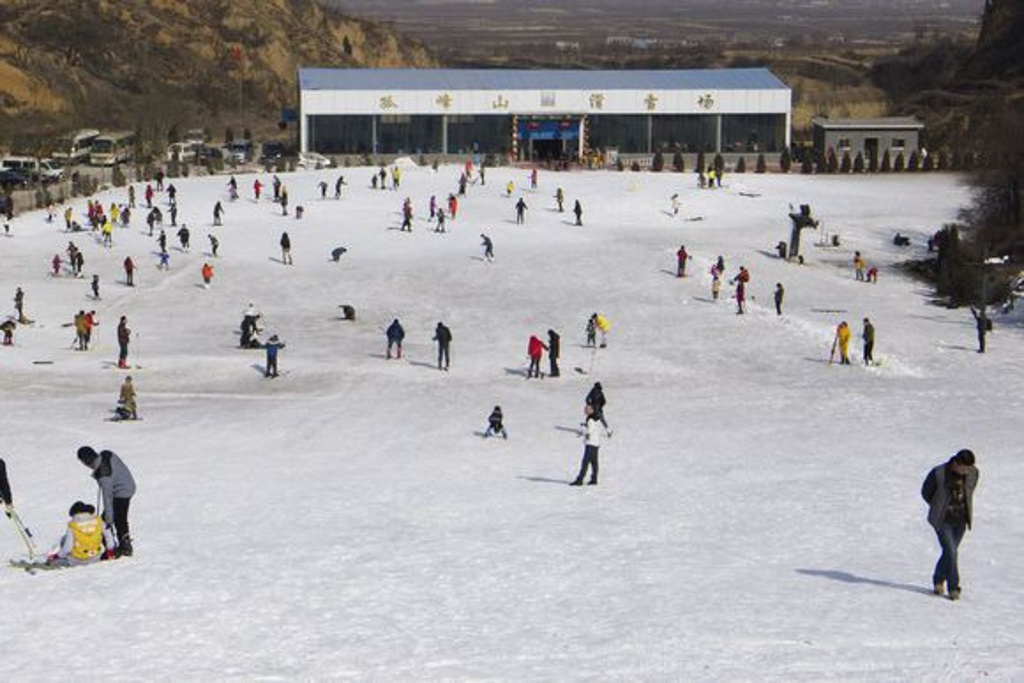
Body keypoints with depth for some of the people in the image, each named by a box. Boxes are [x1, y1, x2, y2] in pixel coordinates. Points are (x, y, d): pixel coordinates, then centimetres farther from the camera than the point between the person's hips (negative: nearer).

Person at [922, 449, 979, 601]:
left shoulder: (973, 473, -7)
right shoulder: (938, 473, -19)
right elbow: (926, 492, -2)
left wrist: (965, 508, 12)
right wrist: (939, 508, 4)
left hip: (961, 520, 4)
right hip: (943, 520, -4)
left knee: (950, 552, 11)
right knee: (950, 552, -13)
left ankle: (938, 580, 33)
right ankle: (953, 588, -4)